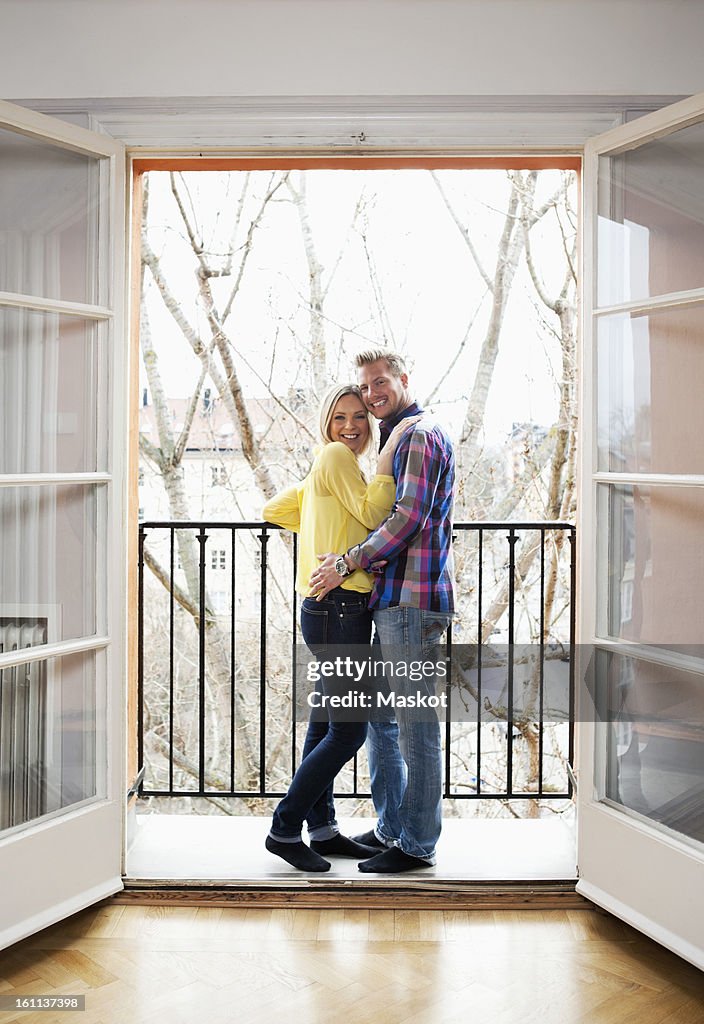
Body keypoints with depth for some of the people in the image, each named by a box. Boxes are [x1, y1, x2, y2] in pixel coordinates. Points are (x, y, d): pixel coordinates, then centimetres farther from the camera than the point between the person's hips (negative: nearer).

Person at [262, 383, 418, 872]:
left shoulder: (326, 467, 20)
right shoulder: (335, 455, -7)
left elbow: (274, 510, 24)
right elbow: (373, 515, -14)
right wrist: (388, 452, -11)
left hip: (335, 611, 10)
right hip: (339, 610, -10)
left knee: (327, 724, 15)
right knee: (349, 731, -6)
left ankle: (322, 829, 25)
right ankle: (285, 829, 5)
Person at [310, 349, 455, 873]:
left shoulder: (421, 435, -9)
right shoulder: (402, 437, 23)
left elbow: (409, 517, -19)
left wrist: (347, 562, -13)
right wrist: (354, 557, 11)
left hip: (413, 602, -11)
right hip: (395, 599, 11)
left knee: (416, 727, -3)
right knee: (380, 716, 16)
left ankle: (418, 845, 8)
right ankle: (390, 827, 27)